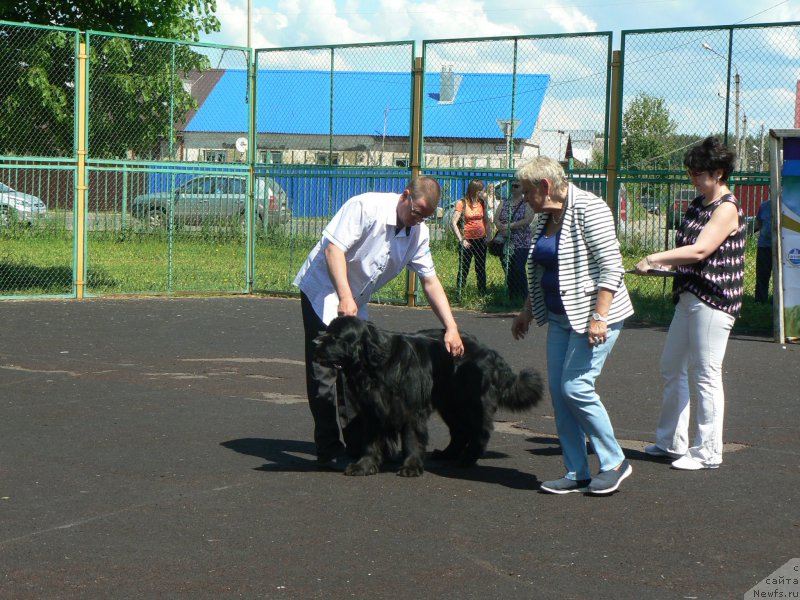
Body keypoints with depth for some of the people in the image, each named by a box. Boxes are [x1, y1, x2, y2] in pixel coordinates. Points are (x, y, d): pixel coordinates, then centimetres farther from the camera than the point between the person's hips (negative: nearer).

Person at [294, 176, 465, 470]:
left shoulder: (419, 232, -3)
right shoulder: (366, 207, -24)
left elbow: (430, 281, 1)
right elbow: (334, 247, -28)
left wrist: (451, 328, -6)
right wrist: (344, 298, -36)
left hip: (356, 301, 7)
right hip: (323, 289, -7)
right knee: (325, 371, -9)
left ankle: (358, 444, 17)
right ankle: (329, 450, -6)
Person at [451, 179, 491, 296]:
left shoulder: (482, 203, 7)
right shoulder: (462, 203, -10)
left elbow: (486, 221, 18)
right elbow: (453, 223, -13)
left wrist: (488, 237, 6)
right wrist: (461, 240, -17)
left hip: (480, 240, 5)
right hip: (467, 241, -5)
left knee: (481, 269, 11)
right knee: (464, 269, 0)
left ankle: (483, 293, 18)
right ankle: (459, 293, 7)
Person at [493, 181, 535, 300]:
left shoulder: (527, 203, 1)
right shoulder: (504, 203, 15)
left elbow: (527, 220, -12)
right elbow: (496, 219, 5)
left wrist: (509, 226, -15)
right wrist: (502, 228, -15)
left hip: (520, 244, -5)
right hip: (505, 243, 5)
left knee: (518, 270, -15)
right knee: (508, 272, 5)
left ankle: (523, 298, -9)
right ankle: (511, 298, 13)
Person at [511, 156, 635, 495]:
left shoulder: (588, 209, -15)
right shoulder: (546, 217, 12)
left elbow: (611, 266, -20)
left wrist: (599, 318, -24)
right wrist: (528, 311, 22)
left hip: (593, 315, -9)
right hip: (560, 317, 9)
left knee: (576, 387, -12)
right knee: (558, 391, 4)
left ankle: (614, 463, 3)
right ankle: (577, 474, 10)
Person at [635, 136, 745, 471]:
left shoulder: (727, 208, -13)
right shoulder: (698, 204, 15)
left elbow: (699, 250, -22)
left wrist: (653, 259, -20)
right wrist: (665, 264, 2)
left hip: (713, 301, -10)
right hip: (689, 297, 10)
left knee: (705, 375, -5)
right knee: (672, 368, 14)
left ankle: (708, 452, 4)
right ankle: (672, 442, 25)